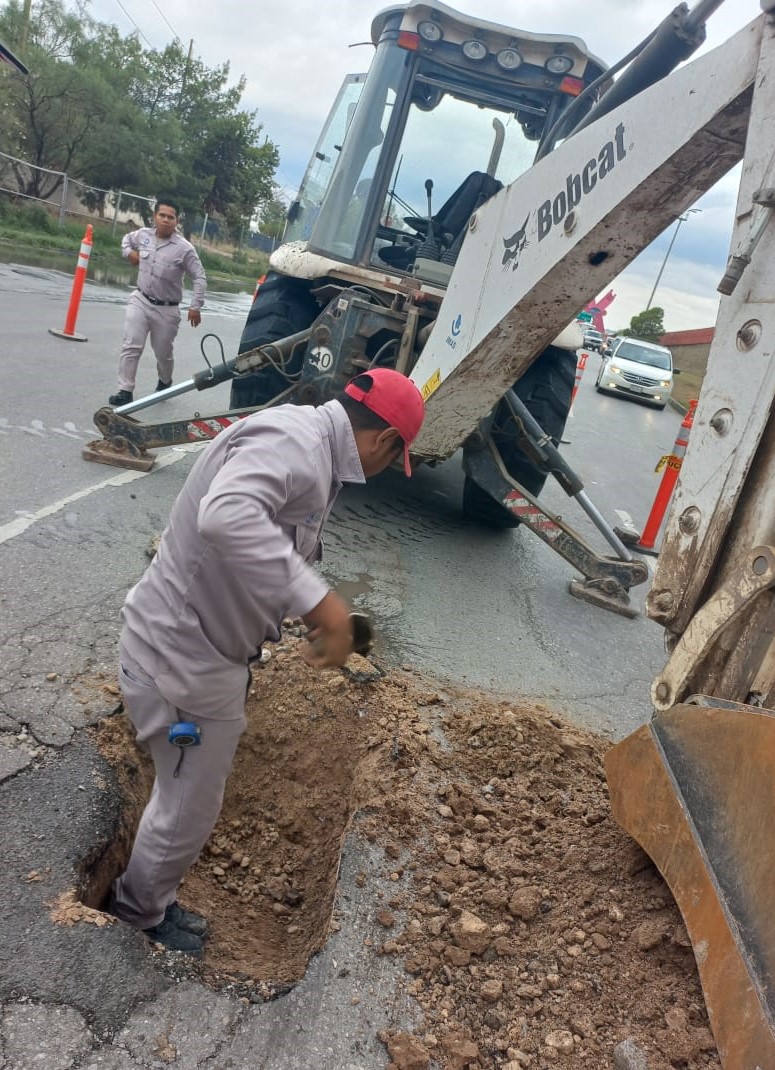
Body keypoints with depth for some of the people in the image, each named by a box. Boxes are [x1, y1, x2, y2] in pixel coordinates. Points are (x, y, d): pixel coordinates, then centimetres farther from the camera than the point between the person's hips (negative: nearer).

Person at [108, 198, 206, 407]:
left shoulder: (184, 248, -13)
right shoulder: (143, 234, 0)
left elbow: (200, 278, -9)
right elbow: (127, 239, 24)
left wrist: (195, 306, -14)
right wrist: (129, 253, 3)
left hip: (167, 310, -2)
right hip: (140, 301, 3)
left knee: (163, 353, 12)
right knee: (130, 347, -7)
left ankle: (165, 383, 42)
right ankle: (125, 390, -2)